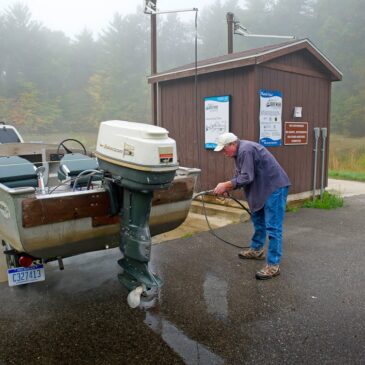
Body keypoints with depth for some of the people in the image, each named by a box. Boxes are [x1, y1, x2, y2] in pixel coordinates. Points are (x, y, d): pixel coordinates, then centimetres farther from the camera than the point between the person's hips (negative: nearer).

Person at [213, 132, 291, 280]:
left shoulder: (246, 150, -22)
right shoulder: (239, 152, 11)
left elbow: (246, 178, -26)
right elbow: (239, 176, 11)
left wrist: (225, 185, -18)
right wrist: (226, 188, -4)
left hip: (275, 187, -11)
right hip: (263, 188, 11)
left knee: (273, 226, -10)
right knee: (257, 219, 21)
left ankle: (273, 265, -6)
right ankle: (256, 250, 37)